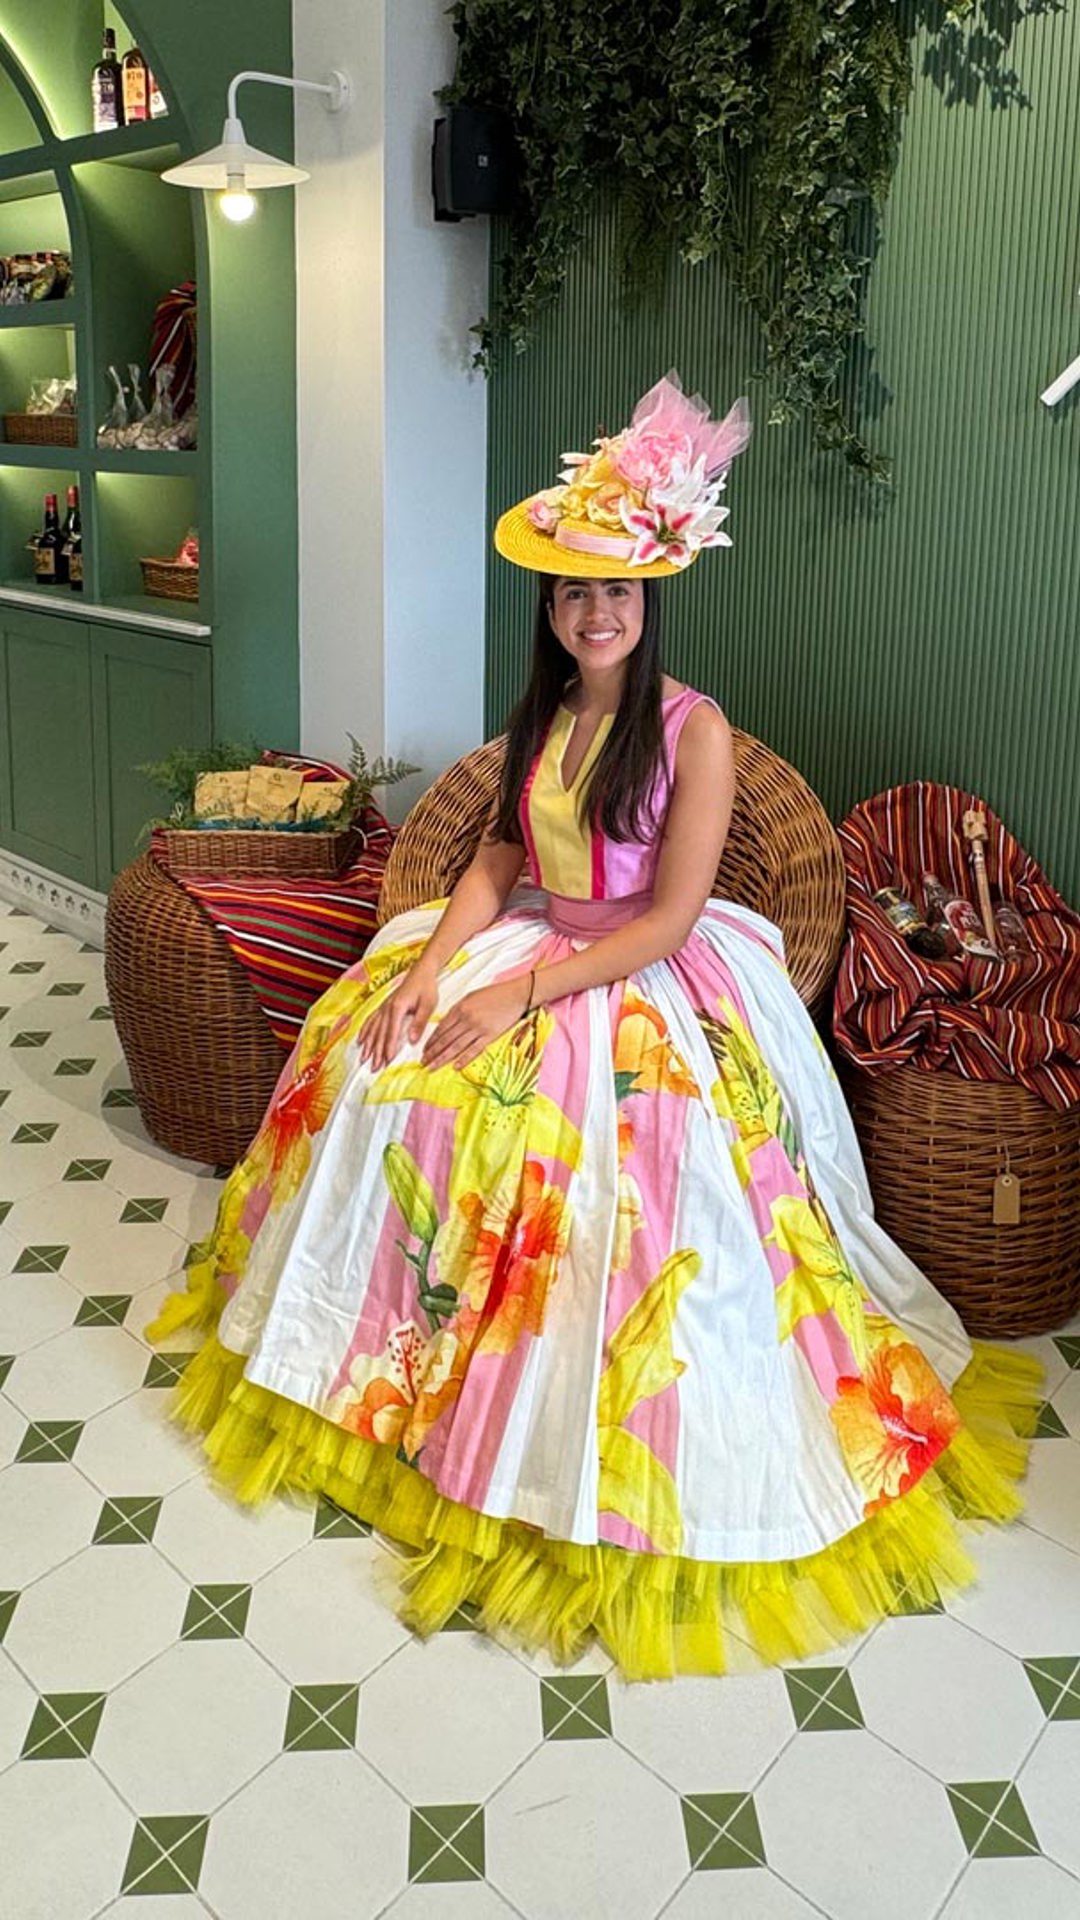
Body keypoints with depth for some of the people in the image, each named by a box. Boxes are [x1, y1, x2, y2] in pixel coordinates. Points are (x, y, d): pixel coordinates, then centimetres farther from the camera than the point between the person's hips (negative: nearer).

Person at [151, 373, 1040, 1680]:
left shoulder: (694, 728, -14)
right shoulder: (540, 713, 7)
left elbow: (668, 917, -18)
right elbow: (497, 860, 8)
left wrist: (520, 995, -22)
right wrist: (432, 962, -10)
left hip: (647, 982, -6)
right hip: (527, 945, 7)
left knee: (598, 1154, -26)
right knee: (377, 1067, -9)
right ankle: (372, 1334, 13)